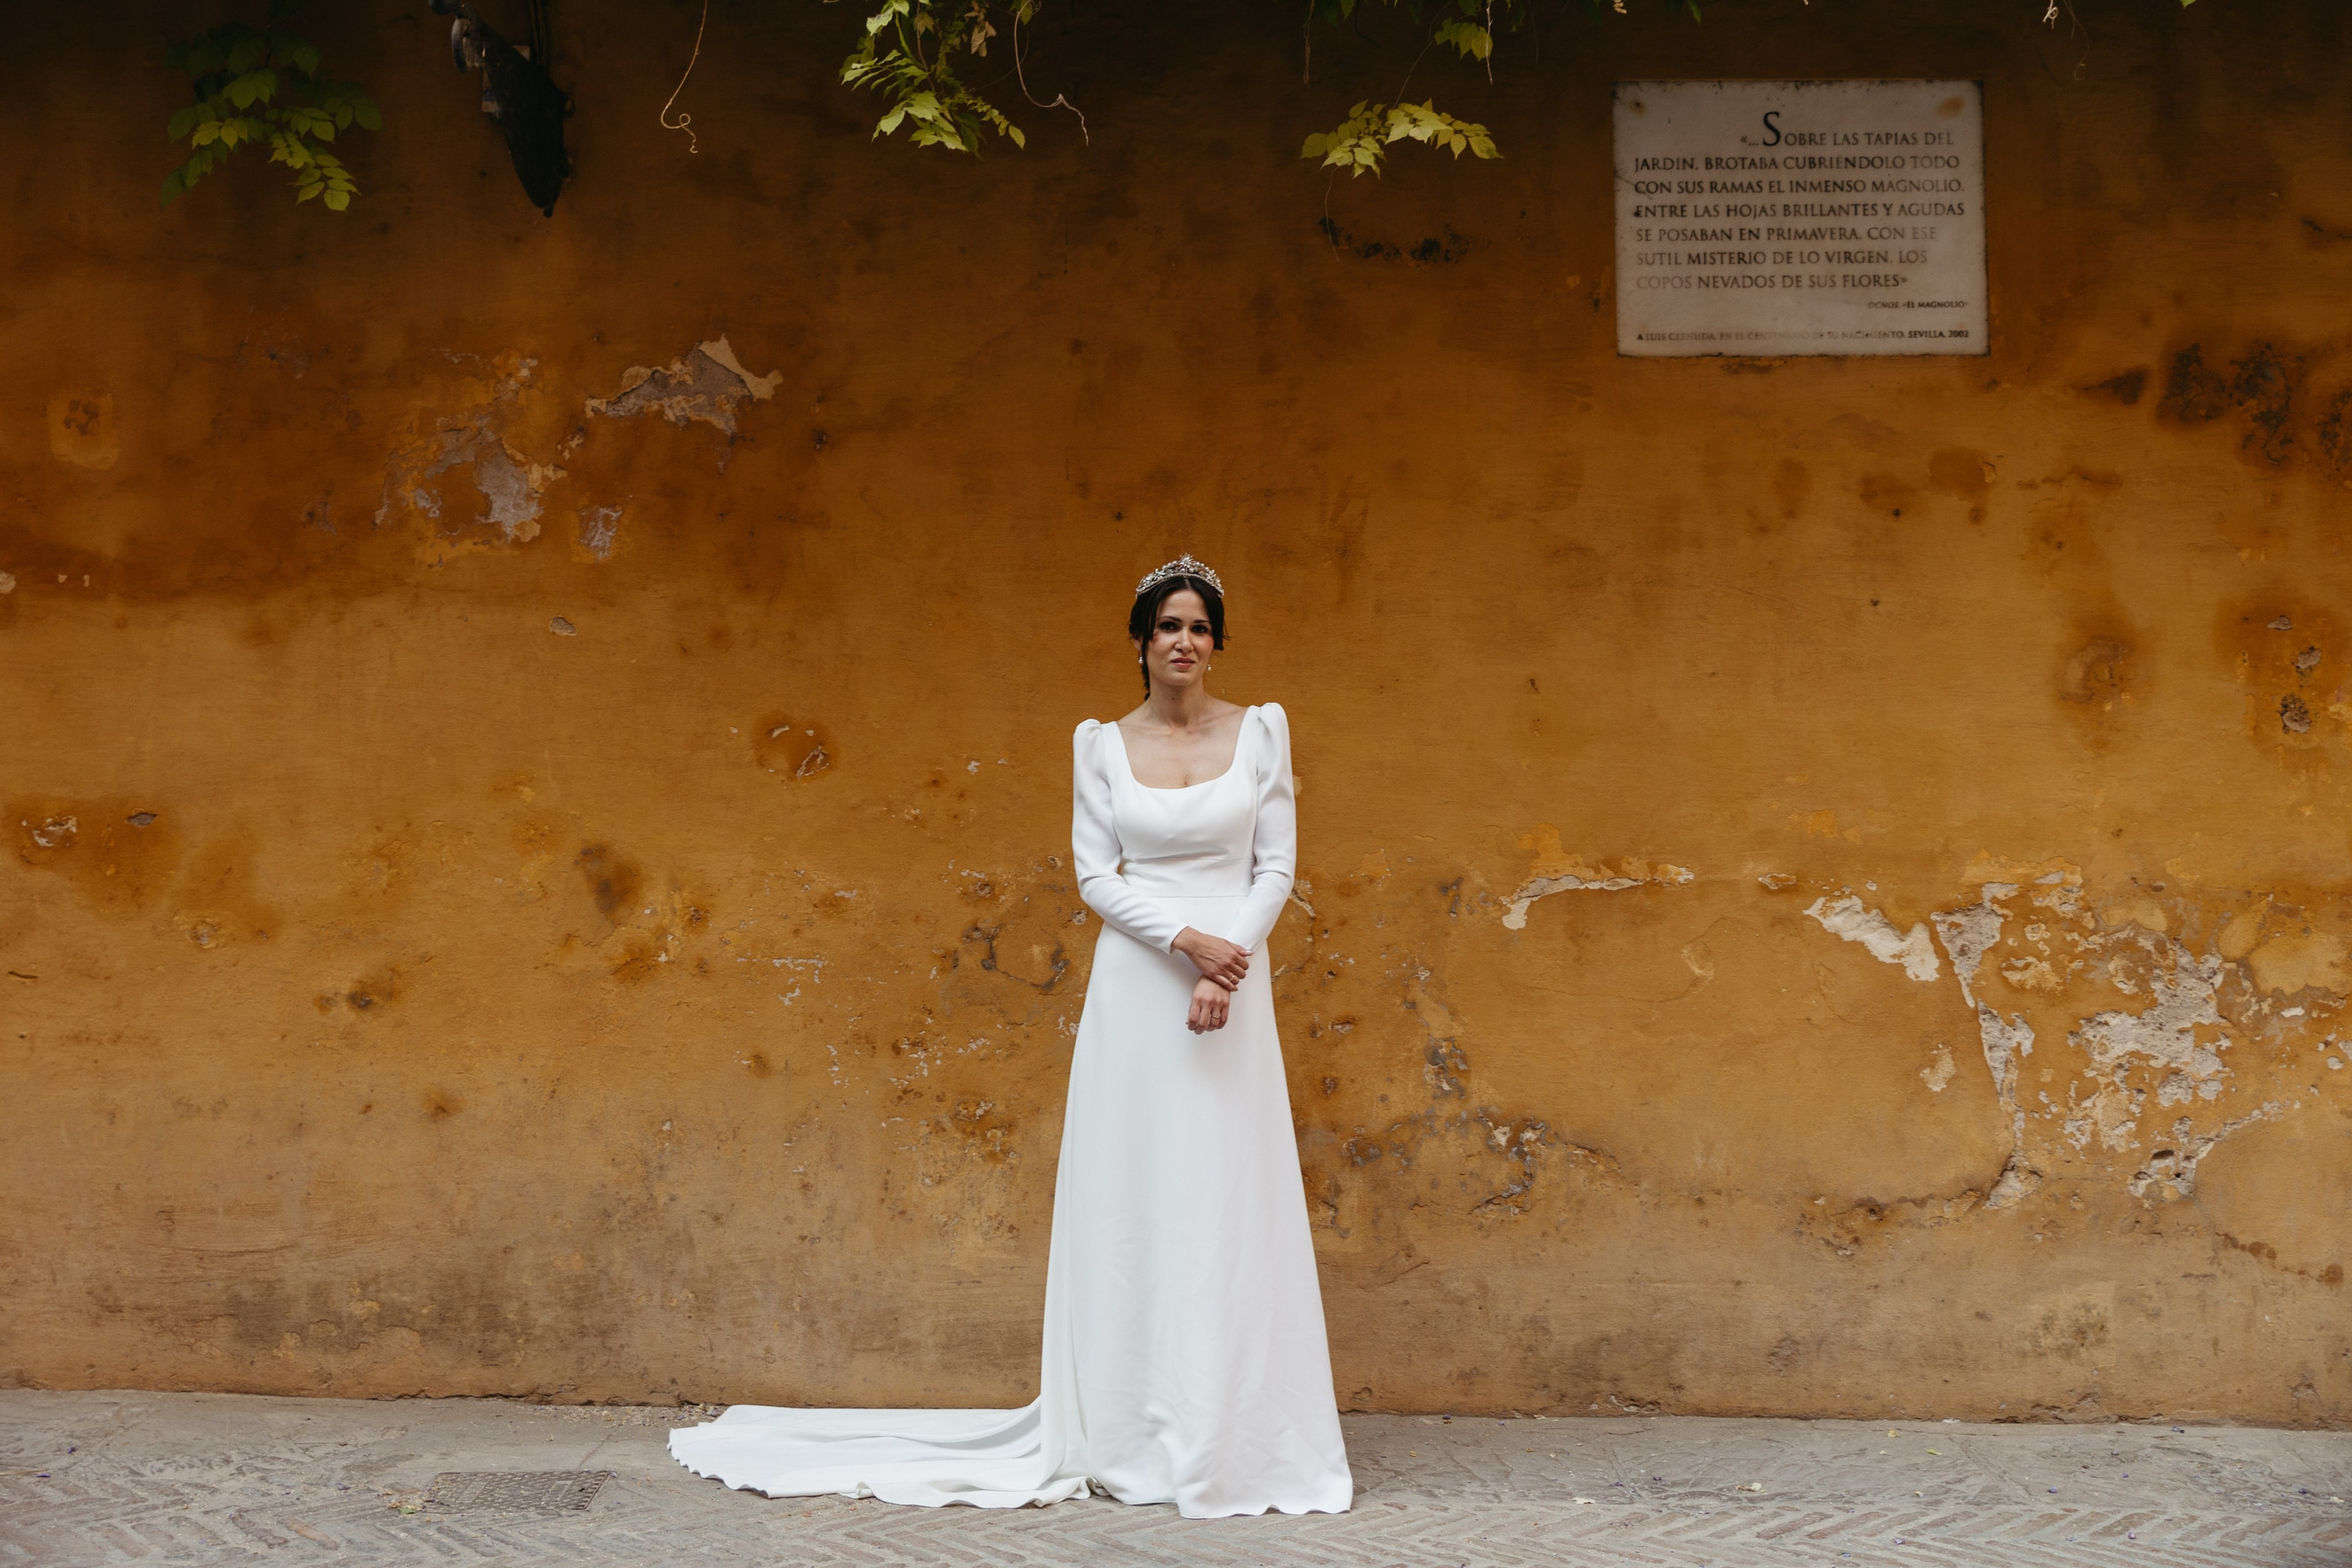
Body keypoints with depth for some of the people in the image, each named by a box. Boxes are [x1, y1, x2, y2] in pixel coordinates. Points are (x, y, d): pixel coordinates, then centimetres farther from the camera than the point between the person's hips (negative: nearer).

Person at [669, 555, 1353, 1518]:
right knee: (1133, 1198, 1)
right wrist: (1186, 940, -14)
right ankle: (1133, 1431, 9)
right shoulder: (1103, 745, 4)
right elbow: (1096, 875, 0)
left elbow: (1276, 866, 3)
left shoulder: (1260, 732, 5)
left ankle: (1232, 1431, 9)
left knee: (1231, 1205, 1)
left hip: (1234, 990, 1)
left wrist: (1228, 968, -11)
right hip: (1136, 990, 0)